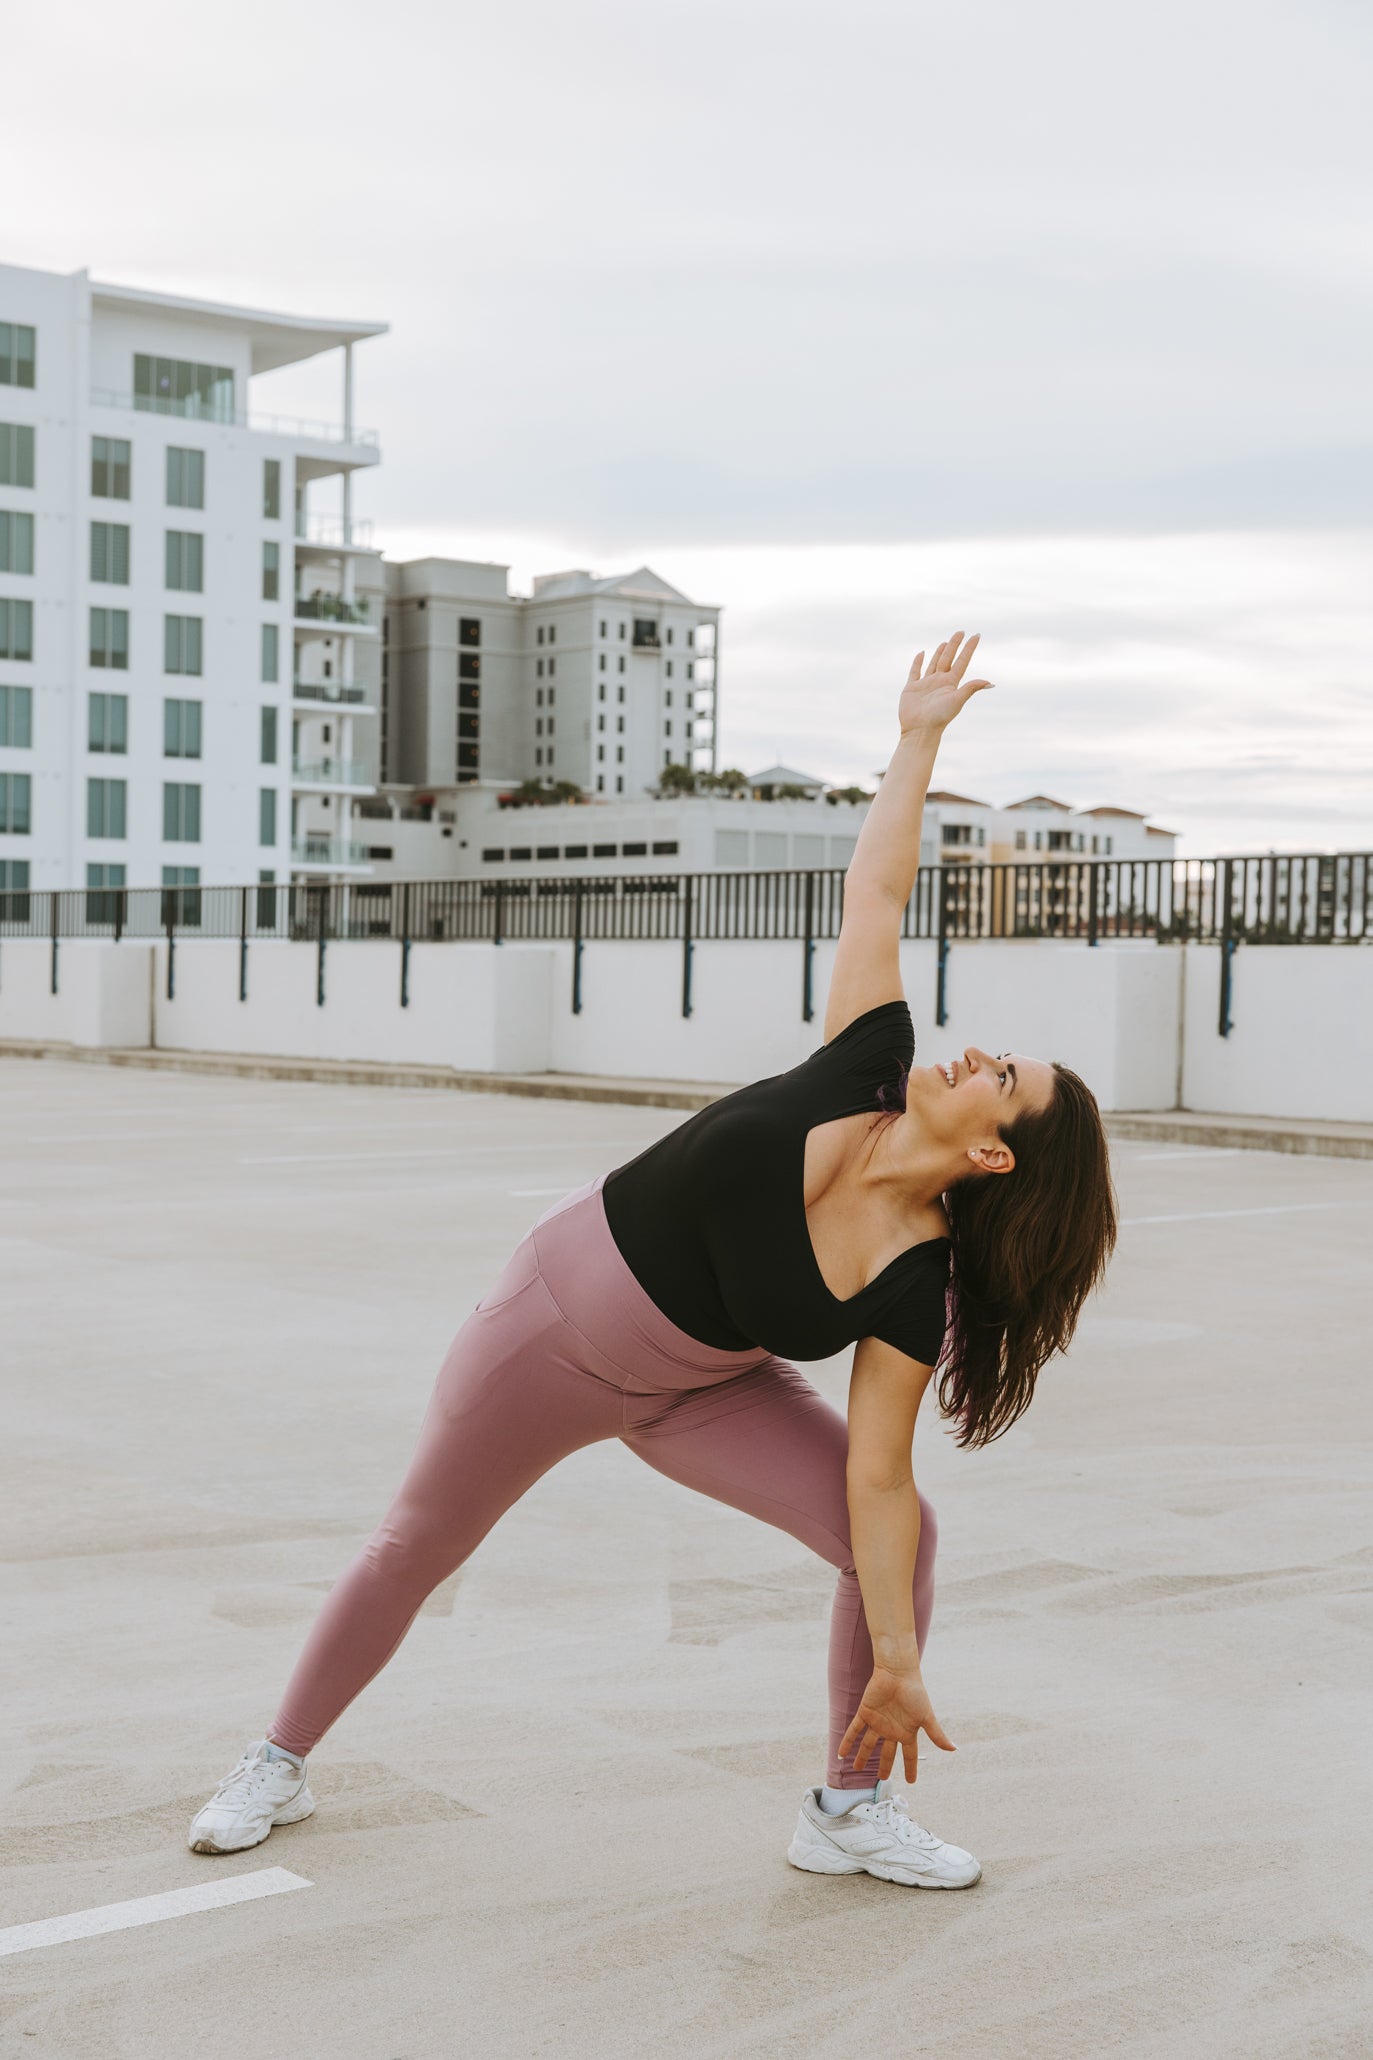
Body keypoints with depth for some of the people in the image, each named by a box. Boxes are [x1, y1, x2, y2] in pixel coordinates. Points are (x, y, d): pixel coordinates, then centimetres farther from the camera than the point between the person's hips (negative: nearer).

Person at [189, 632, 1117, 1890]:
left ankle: (851, 1808, 3)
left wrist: (898, 1659, -25)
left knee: (901, 1535, -17)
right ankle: (279, 1767, 33)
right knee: (416, 1550, 10)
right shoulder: (866, 1070, -24)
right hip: (557, 1323, 0)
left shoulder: (916, 1290, -25)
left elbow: (876, 1479, -21)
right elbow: (874, 895, -14)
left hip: (695, 1394, 0)